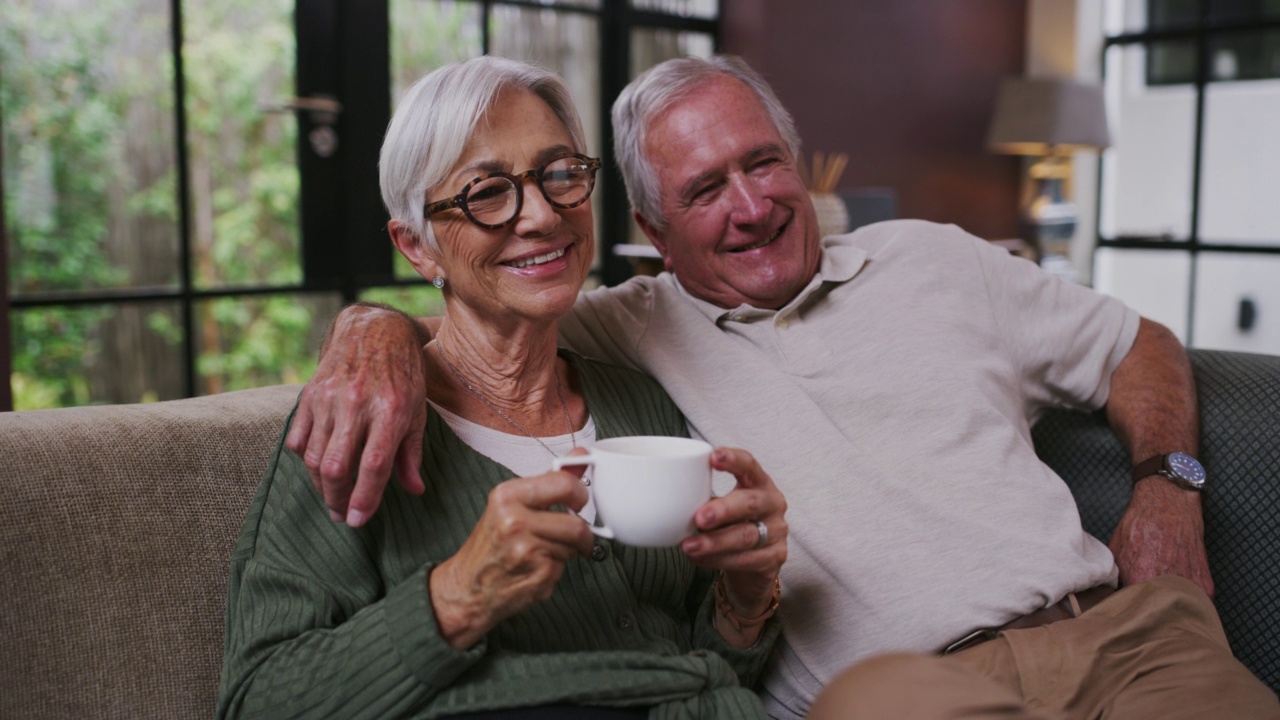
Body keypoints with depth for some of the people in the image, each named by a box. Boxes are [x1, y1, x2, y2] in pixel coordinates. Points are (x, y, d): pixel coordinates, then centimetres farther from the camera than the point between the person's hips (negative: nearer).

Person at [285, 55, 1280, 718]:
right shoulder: (632, 332, 11)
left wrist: (1168, 485, 10)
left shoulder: (929, 259, 20)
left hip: (1112, 626, 3)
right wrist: (379, 332, -19)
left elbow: (1139, 346, 28)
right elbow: (467, 315, 6)